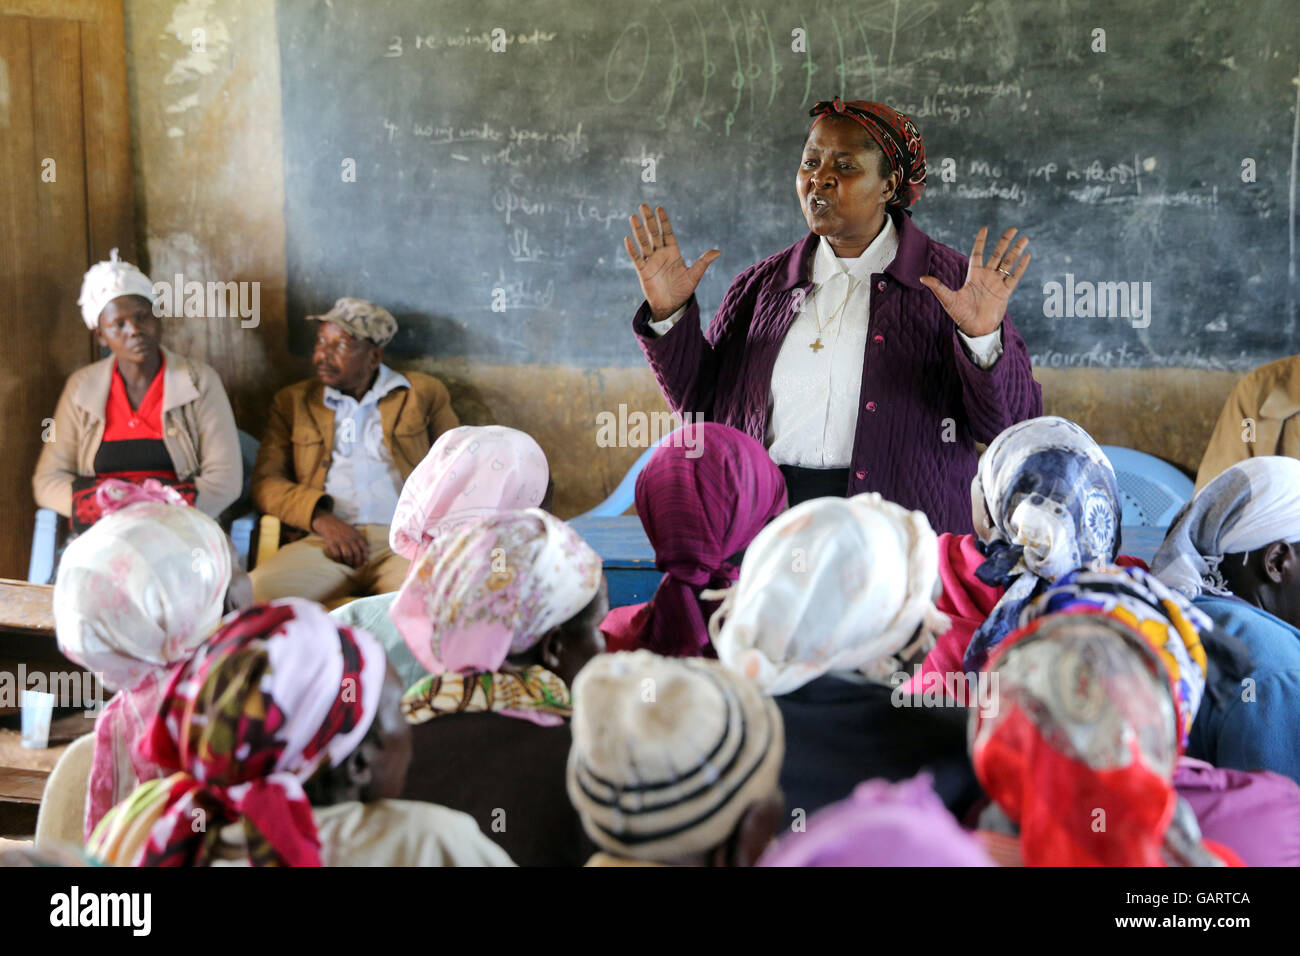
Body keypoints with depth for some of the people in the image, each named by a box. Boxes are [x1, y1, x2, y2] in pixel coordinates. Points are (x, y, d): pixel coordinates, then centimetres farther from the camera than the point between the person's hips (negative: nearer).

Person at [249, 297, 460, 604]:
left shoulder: (424, 394, 18)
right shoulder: (292, 402, 21)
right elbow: (265, 481, 13)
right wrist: (320, 518, -8)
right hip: (326, 542, 2)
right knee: (259, 587, -29)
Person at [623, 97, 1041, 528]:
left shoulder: (951, 283, 4)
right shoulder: (764, 284, 14)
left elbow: (1010, 425, -1)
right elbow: (701, 404, 15)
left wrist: (982, 341, -18)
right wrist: (669, 315, 4)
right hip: (767, 519, 3)